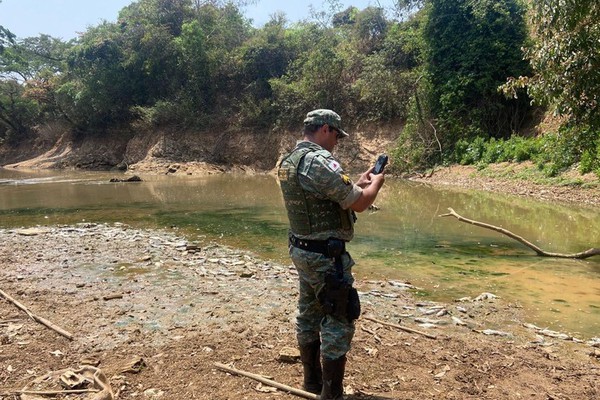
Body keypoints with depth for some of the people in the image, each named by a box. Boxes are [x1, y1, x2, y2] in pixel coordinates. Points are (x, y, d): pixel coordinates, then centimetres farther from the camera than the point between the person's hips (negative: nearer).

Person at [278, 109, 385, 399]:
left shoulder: (289, 160, 9)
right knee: (338, 321, 2)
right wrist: (376, 183, 0)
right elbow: (358, 203, -19)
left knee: (309, 314, 19)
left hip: (301, 250, 10)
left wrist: (358, 183, 16)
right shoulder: (320, 161, -22)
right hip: (326, 256, -10)